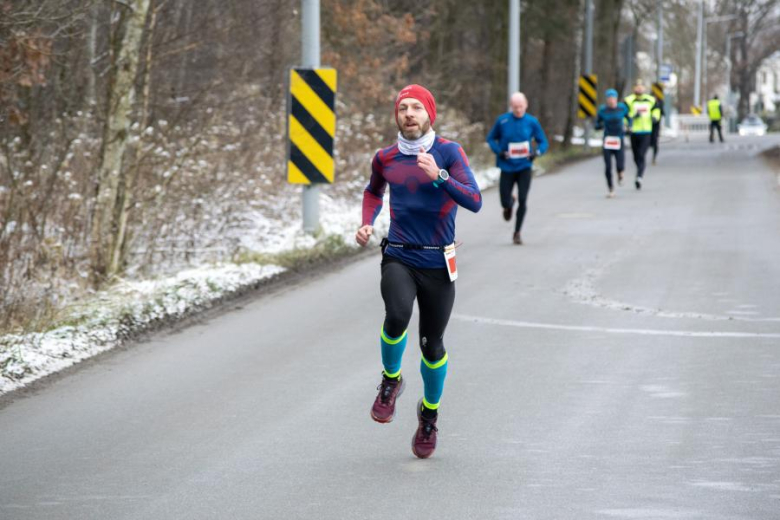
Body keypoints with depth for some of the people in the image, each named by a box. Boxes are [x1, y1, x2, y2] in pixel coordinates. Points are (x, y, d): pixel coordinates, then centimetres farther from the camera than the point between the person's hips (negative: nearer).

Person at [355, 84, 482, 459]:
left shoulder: (449, 153, -5)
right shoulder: (385, 159, 5)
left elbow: (475, 201, -17)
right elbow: (374, 191, 27)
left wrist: (439, 176, -29)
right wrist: (367, 223, 9)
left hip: (437, 264, -1)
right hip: (398, 259, 1)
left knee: (432, 344, 5)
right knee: (397, 315, -29)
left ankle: (430, 412, 32)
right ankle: (391, 380, 0)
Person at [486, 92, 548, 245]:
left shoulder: (532, 122, -5)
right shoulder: (502, 121, -6)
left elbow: (543, 142, 5)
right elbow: (491, 138, 6)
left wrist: (537, 152, -16)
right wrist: (498, 151, -12)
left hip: (524, 167, 0)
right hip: (507, 167, 0)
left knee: (523, 201, -8)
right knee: (505, 203, 2)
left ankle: (517, 233, 8)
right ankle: (509, 205, 42)